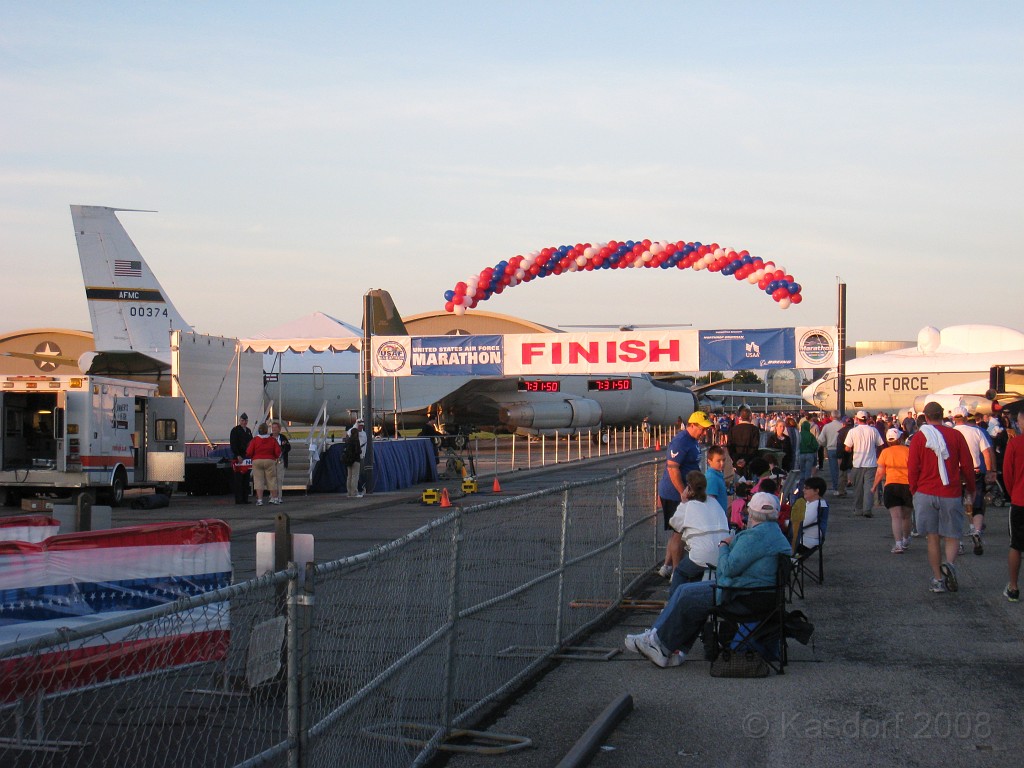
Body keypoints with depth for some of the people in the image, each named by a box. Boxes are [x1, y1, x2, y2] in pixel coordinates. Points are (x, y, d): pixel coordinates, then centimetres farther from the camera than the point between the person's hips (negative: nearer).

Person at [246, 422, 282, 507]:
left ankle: (259, 499, -8)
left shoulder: (254, 440, -2)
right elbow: (278, 452, -2)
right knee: (271, 480, 9)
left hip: (257, 461, -1)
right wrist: (276, 457, 19)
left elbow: (249, 453, -6)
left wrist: (253, 457, 15)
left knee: (258, 481, 0)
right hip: (270, 461, 1)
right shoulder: (272, 440, 0)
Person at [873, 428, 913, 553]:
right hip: (908, 486, 2)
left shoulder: (885, 452, 1)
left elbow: (880, 472, 2)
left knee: (896, 517, -5)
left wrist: (874, 486, 15)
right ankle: (906, 542, 35)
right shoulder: (908, 451, 1)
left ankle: (898, 544, -20)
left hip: (891, 486, -1)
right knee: (906, 516, 18)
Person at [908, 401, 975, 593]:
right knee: (951, 536, 6)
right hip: (951, 495, 0)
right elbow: (967, 465, 1)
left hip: (926, 493, 0)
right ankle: (949, 563, -22)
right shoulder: (956, 435, -1)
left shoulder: (919, 437, -2)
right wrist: (971, 489, 15)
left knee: (933, 538, 8)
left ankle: (938, 579, 7)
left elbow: (912, 468, -2)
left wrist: (914, 491, 12)